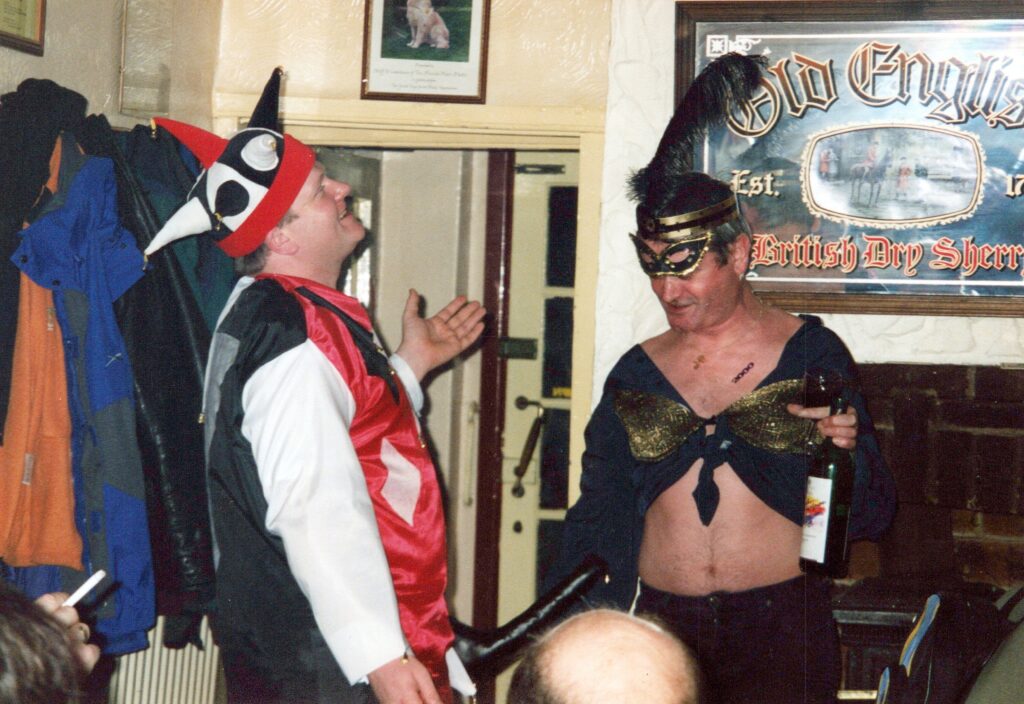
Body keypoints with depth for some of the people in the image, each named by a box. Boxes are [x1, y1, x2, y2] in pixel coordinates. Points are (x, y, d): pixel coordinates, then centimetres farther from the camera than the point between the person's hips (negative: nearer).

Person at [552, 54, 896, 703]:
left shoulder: (811, 353, -1)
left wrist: (847, 450, -19)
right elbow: (598, 520, 9)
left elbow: (870, 516, 1)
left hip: (782, 631, -2)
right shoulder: (637, 374, 6)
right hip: (662, 629, 3)